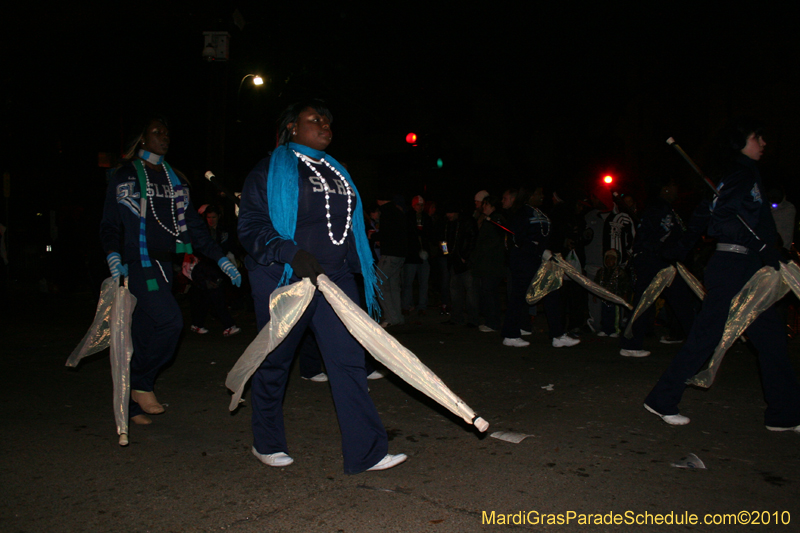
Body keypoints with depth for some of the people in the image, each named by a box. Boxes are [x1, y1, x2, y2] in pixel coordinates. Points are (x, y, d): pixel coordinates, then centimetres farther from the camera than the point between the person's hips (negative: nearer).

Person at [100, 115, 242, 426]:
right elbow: (110, 224, -1)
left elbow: (193, 225, 16)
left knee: (146, 333, 6)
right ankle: (141, 385, -1)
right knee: (170, 321, -21)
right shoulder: (125, 176, 3)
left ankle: (132, 406, 16)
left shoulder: (175, 179, 18)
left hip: (164, 265, 5)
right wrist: (113, 255, -20)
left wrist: (220, 259, 8)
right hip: (138, 263, -5)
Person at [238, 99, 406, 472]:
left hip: (334, 278, 6)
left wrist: (364, 270, 20)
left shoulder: (336, 172, 18)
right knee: (274, 363, 8)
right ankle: (266, 444, 28)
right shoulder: (270, 171, -3)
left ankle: (365, 452, 0)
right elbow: (250, 227, -11)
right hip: (284, 279, -5)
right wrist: (291, 252, -25)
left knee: (349, 360, -3)